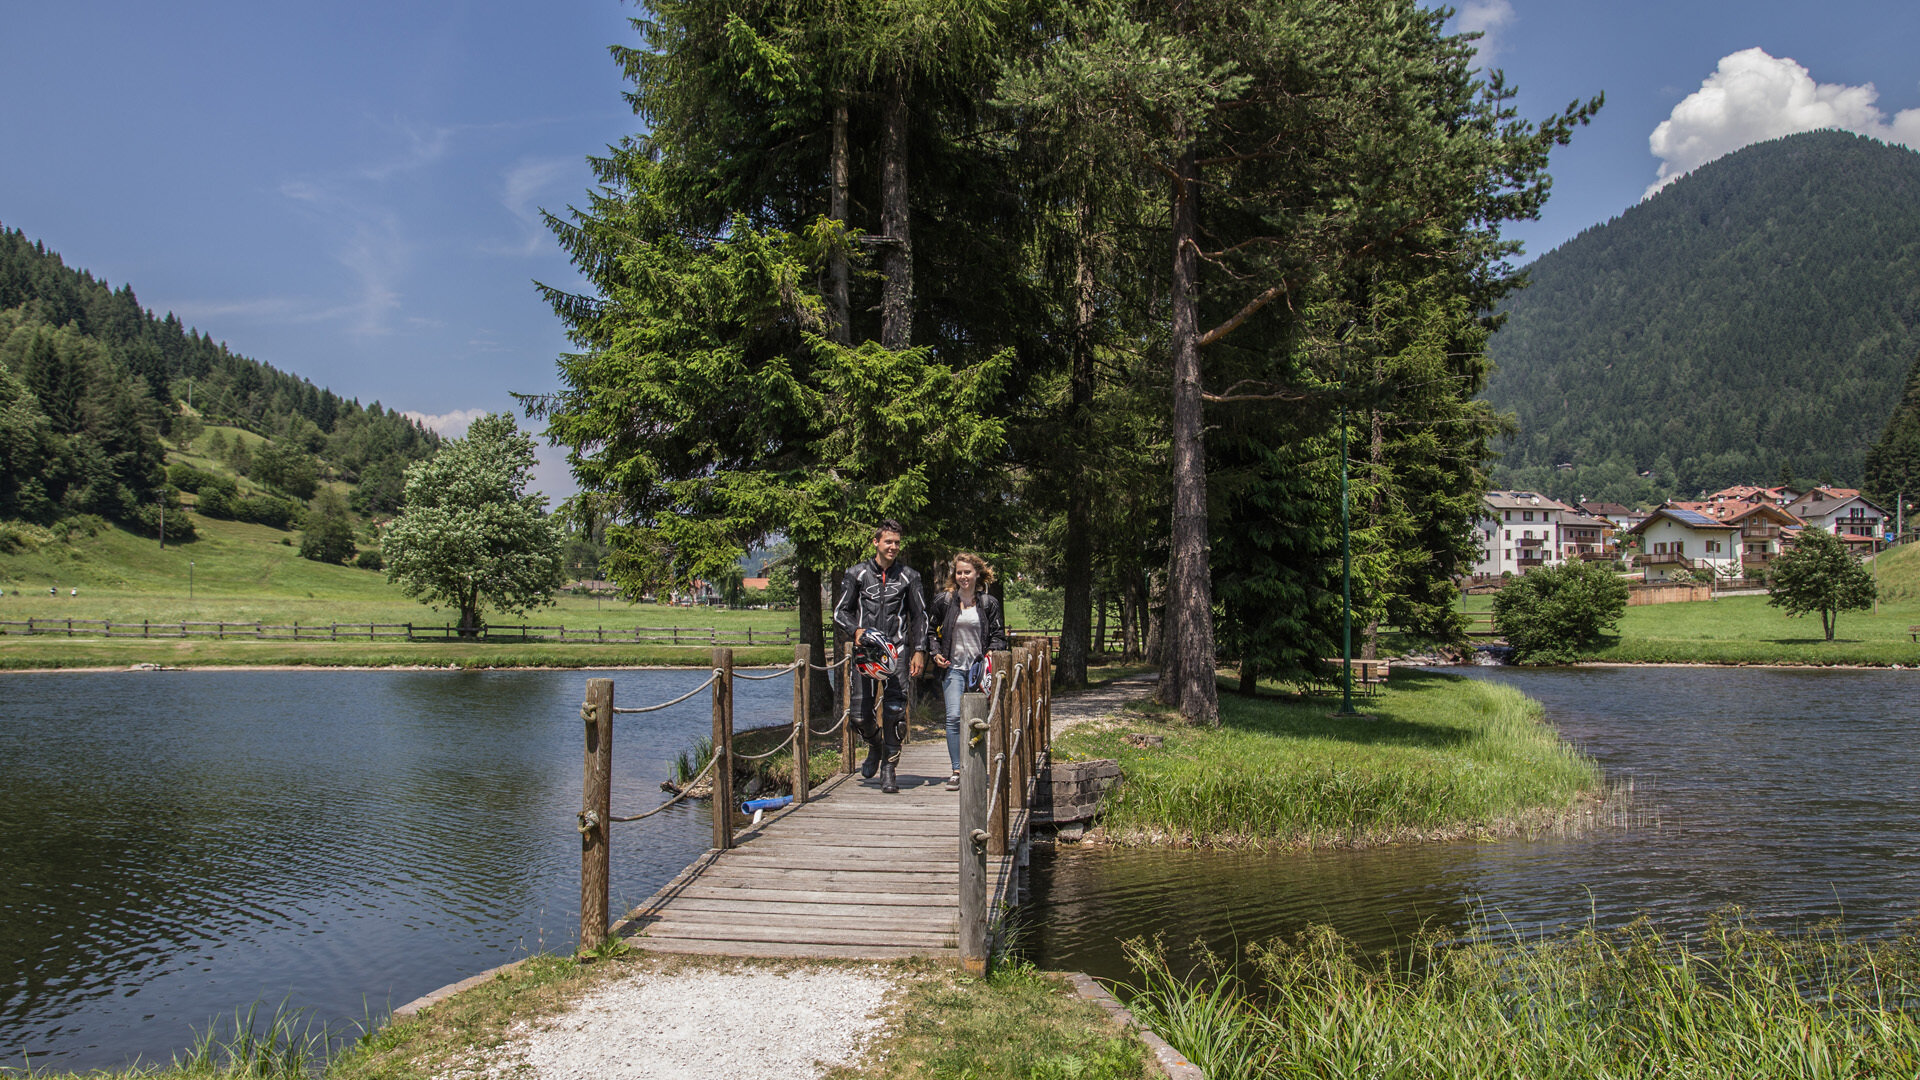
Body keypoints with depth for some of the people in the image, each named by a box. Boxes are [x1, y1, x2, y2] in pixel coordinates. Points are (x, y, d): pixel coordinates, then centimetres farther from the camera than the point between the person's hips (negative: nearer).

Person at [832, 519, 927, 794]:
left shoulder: (908, 576, 9)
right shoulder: (857, 574, 7)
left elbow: (920, 616, 13)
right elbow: (840, 612, 9)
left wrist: (919, 651, 4)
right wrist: (855, 631, -11)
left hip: (897, 653, 0)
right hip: (864, 651, 0)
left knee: (895, 712, -9)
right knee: (860, 714, -2)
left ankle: (889, 769, 4)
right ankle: (875, 746, 31)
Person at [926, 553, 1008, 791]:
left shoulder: (989, 603, 5)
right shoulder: (944, 600, 4)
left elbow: (999, 634, 8)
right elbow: (930, 629, 14)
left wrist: (992, 652, -11)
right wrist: (935, 653, 0)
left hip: (979, 666, 1)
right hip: (953, 667, 0)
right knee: (954, 717, -13)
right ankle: (956, 771, -10)